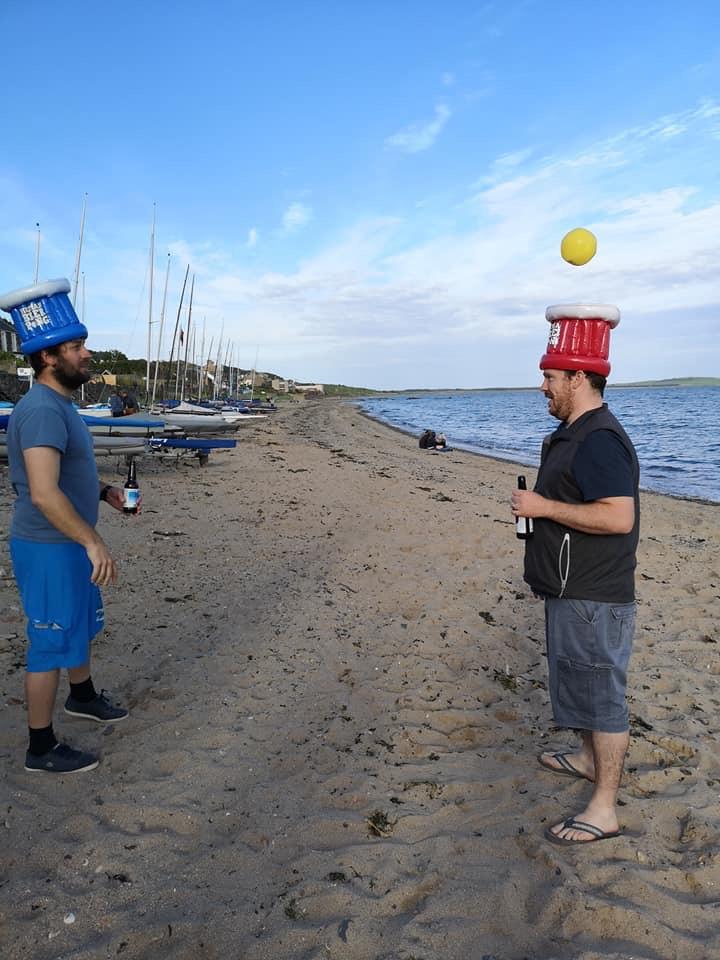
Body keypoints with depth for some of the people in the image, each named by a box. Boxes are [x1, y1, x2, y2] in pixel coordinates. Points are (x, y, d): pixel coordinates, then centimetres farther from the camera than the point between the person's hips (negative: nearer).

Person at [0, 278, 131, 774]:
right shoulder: (42, 410, -24)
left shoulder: (60, 405, 9)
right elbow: (43, 493, -34)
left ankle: (83, 696, 49)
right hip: (48, 548, -10)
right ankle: (42, 748, 19)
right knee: (52, 641, 3)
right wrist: (94, 542, -33)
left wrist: (106, 491, 9)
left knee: (83, 622, 26)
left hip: (70, 543, 10)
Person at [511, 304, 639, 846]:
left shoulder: (598, 440, -23)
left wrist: (545, 506, -25)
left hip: (593, 597, -11)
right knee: (584, 680, 25)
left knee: (600, 690, 0)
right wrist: (541, 507, 14)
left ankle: (603, 810, 13)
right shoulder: (575, 434, 12)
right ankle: (589, 758, 44)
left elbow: (619, 517, -32)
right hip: (575, 591, 11)